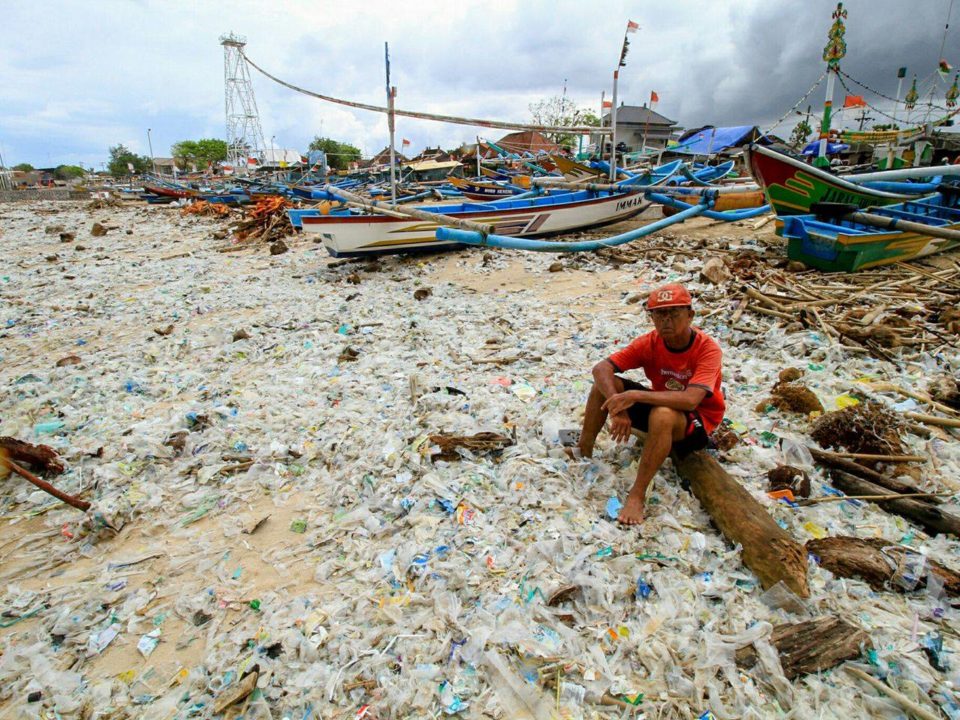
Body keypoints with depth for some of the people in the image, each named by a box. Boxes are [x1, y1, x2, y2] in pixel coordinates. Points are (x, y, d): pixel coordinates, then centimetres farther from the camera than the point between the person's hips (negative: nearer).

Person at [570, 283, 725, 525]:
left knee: (663, 415, -40)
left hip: (699, 421, -5)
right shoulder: (650, 343, -13)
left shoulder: (707, 349, -24)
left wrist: (636, 396, -43)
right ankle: (583, 453, -6)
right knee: (605, 385, -14)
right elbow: (601, 368, -21)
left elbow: (690, 400, -38)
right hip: (661, 404, 5)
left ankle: (637, 495, -31)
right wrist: (617, 408, -37)